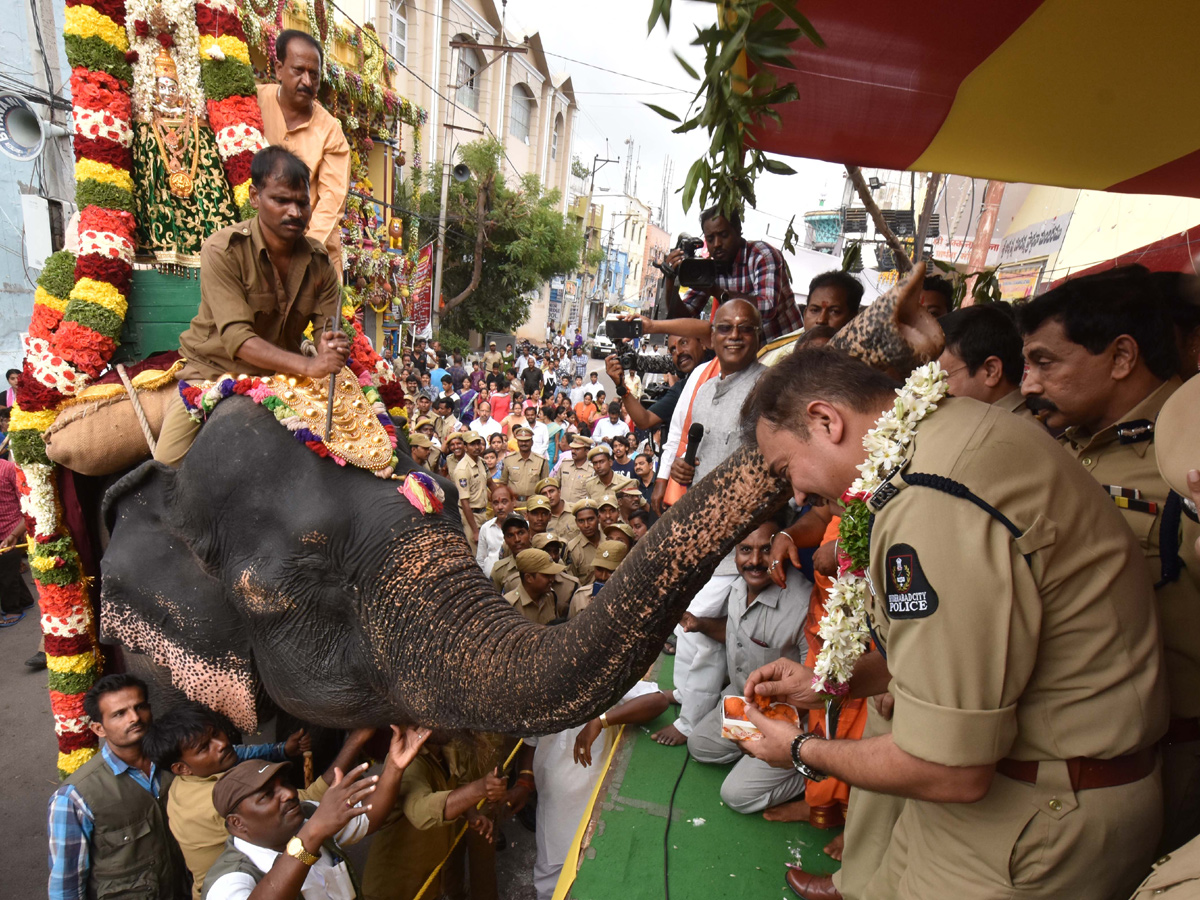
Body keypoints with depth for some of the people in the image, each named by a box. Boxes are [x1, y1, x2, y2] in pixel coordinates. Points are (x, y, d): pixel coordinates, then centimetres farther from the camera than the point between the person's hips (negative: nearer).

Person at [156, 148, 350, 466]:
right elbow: (237, 338, -26)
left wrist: (332, 347, -32)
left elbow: (329, 330, -7)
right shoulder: (222, 249, -16)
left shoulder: (319, 261, -3)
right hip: (213, 371, -3)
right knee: (169, 463, -19)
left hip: (280, 376, 4)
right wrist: (308, 365, -40)